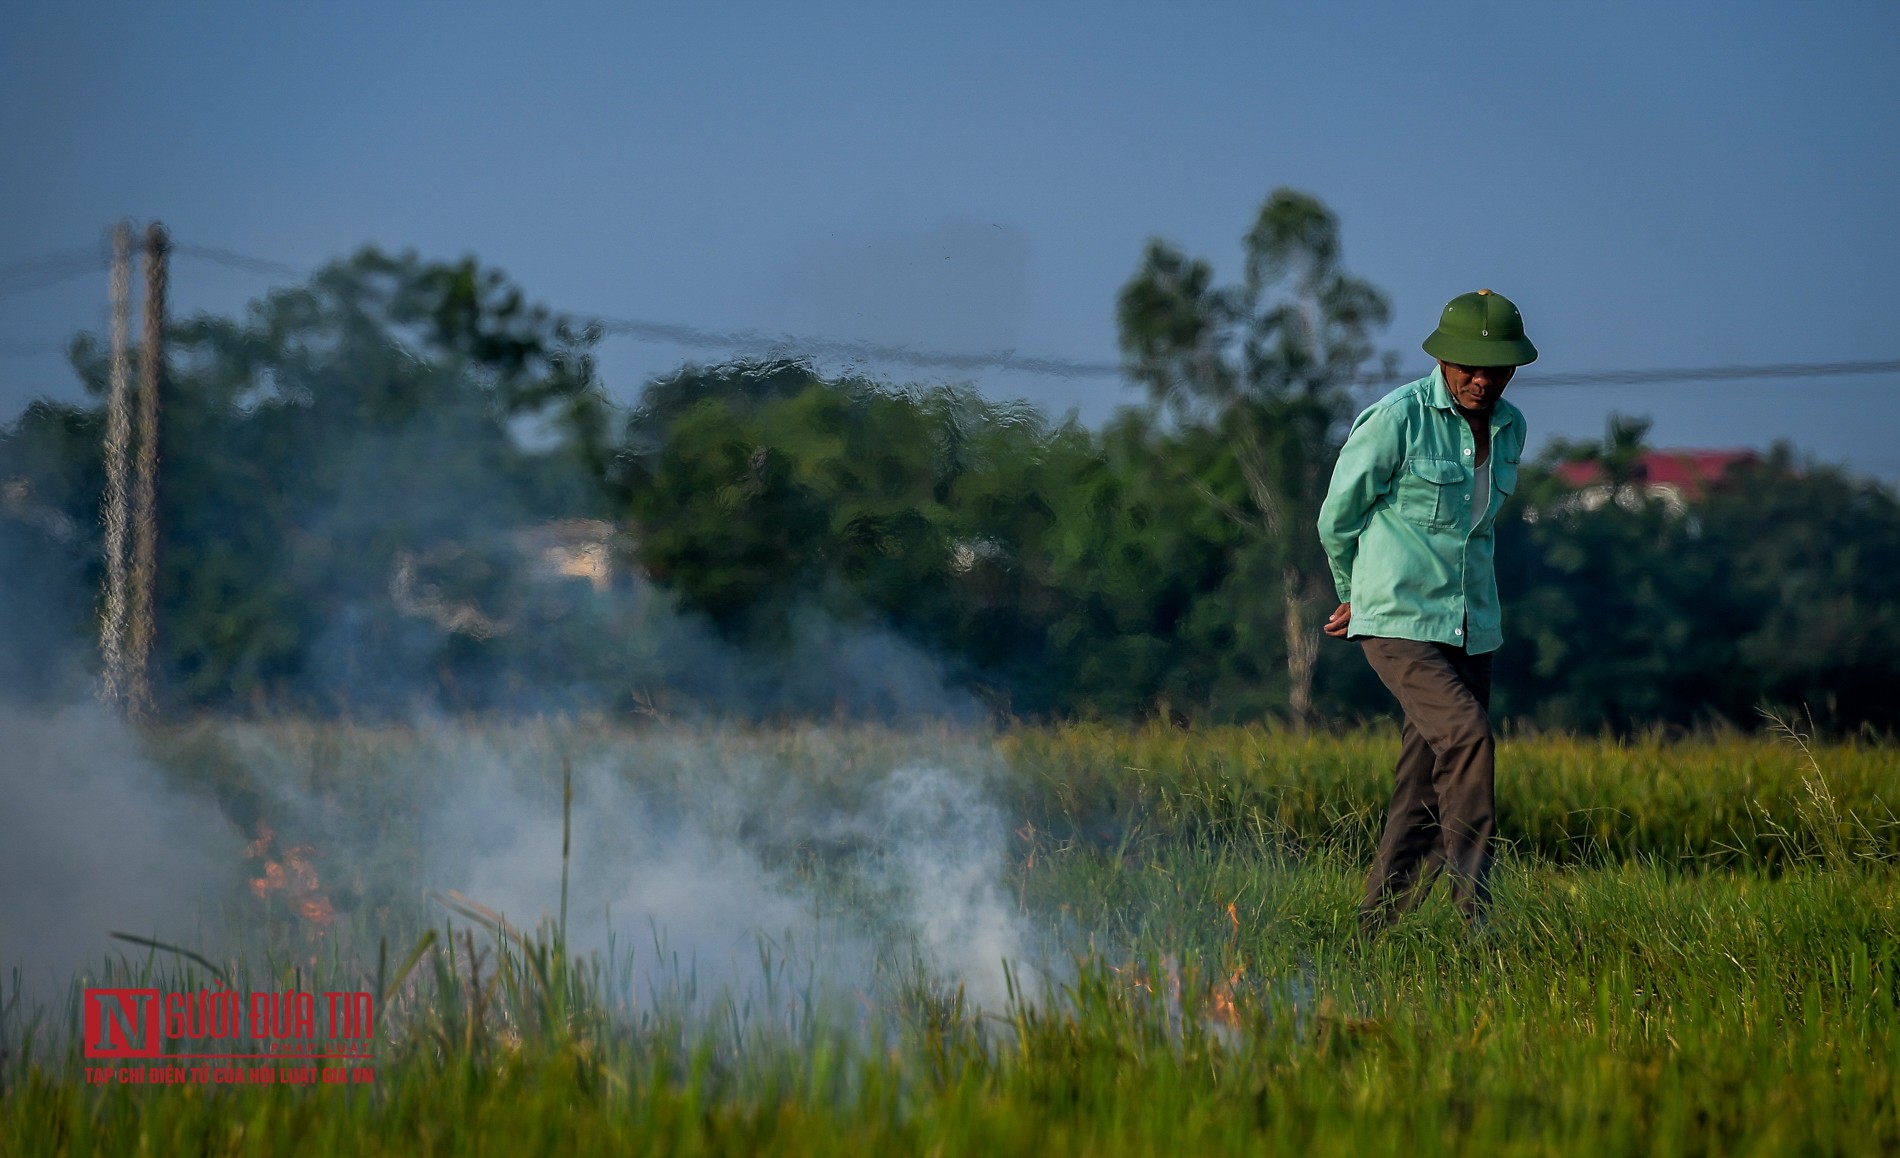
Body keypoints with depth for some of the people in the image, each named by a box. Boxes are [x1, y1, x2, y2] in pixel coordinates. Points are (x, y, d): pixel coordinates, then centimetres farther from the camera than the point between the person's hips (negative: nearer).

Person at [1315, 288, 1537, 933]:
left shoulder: (1509, 428, 10)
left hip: (1471, 626, 6)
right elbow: (1338, 516, -1)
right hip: (1400, 624, -6)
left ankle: (1378, 922, 13)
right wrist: (1358, 595, 15)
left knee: (1427, 783, 5)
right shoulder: (1398, 418, -11)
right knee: (1466, 736, -24)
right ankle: (1473, 904, -19)